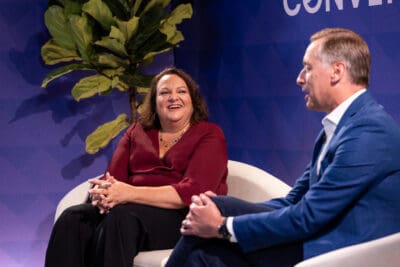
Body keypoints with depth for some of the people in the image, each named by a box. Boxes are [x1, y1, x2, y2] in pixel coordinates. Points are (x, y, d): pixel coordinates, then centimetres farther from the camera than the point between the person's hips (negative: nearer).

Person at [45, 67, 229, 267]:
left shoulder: (209, 135, 5)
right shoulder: (136, 132, 20)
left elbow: (192, 192, -11)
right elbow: (113, 177, 9)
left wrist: (130, 193, -21)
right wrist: (103, 192, -18)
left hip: (186, 217, -4)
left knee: (119, 219, -35)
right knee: (72, 218, -25)